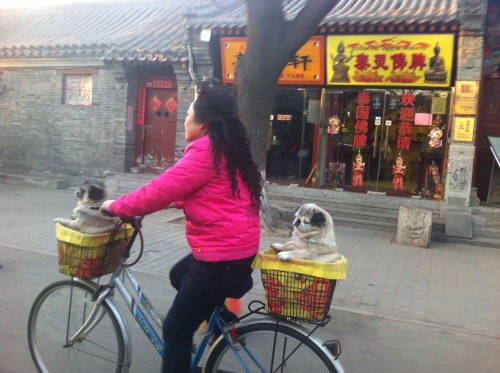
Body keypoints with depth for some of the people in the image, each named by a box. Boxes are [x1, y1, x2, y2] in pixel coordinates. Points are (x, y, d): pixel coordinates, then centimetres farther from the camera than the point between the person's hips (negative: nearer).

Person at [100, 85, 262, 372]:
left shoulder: (206, 150, -18)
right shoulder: (226, 148, 12)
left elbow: (161, 190, -17)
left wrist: (116, 206, -4)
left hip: (222, 254, -10)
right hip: (236, 245, 10)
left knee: (176, 329, 3)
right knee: (179, 276, 31)